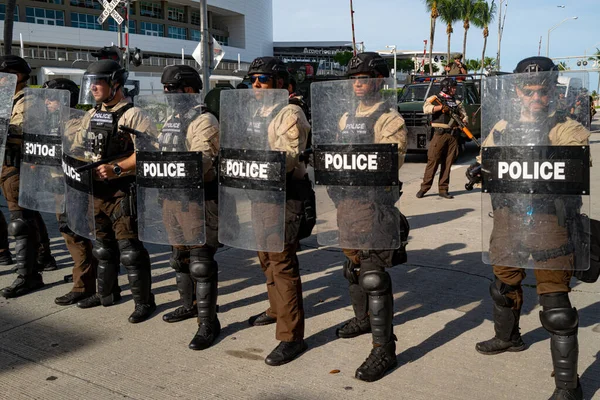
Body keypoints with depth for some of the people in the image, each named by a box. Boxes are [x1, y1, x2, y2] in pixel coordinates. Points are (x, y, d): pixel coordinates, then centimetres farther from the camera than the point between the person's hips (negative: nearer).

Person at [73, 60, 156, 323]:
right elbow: (78, 148, 23)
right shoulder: (91, 116, 14)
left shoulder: (132, 115, -11)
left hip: (123, 192, -8)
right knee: (103, 247, 19)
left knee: (130, 249, -4)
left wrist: (117, 169, -26)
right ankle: (107, 293, 34)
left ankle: (144, 301, 7)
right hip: (96, 191, 8)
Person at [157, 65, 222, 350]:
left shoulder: (203, 121, -12)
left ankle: (208, 322, 2)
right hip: (172, 198, 9)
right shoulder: (168, 120, 16)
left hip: (198, 200, -9)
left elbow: (199, 162, -23)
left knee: (201, 263, -5)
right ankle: (189, 304, 37)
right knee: (180, 256, 20)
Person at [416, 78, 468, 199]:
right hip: (440, 134, -5)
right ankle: (424, 188, -1)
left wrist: (464, 120, -1)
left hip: (453, 135, 5)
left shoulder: (457, 102, 20)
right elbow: (426, 108, -12)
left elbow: (464, 115, 21)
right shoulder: (435, 98, 5)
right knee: (433, 160, -7)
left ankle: (443, 190, 8)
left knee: (448, 163, 4)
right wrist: (441, 107, -20)